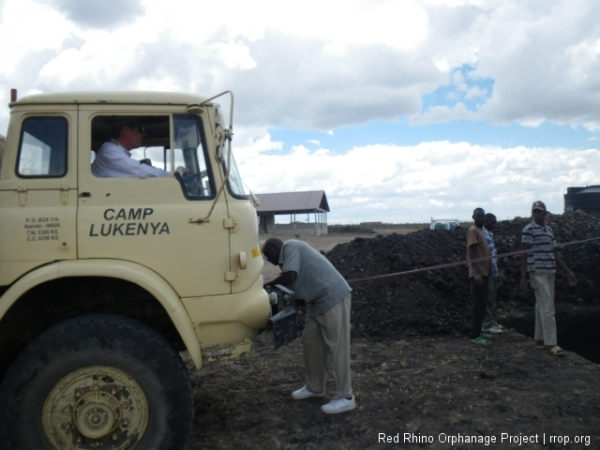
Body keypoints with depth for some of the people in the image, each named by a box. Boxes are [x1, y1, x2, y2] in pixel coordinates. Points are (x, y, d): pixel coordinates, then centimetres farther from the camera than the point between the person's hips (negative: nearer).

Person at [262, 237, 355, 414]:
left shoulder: (290, 246, -6)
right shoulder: (289, 253, 21)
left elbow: (289, 276, -21)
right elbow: (298, 288, 20)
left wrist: (269, 285, -5)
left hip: (333, 297, -10)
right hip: (319, 301, 10)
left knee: (337, 346, -6)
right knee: (311, 343, 14)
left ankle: (345, 397, 1)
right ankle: (314, 387, 28)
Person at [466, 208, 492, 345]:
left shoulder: (480, 231, 17)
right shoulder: (473, 230, -11)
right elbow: (472, 252, -19)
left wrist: (488, 269, 19)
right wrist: (476, 273, -25)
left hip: (484, 273, 10)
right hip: (478, 274, -10)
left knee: (482, 303, 13)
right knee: (479, 304, -8)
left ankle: (478, 332, 20)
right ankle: (475, 336, -4)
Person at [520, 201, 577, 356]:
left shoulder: (549, 230, 16)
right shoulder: (529, 230, -7)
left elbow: (555, 253, 19)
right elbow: (524, 254, -9)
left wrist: (568, 271, 16)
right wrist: (523, 277, -14)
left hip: (549, 273, 8)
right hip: (538, 273, -8)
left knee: (542, 307, 12)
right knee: (547, 309, -9)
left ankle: (539, 339, 20)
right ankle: (551, 343, -5)